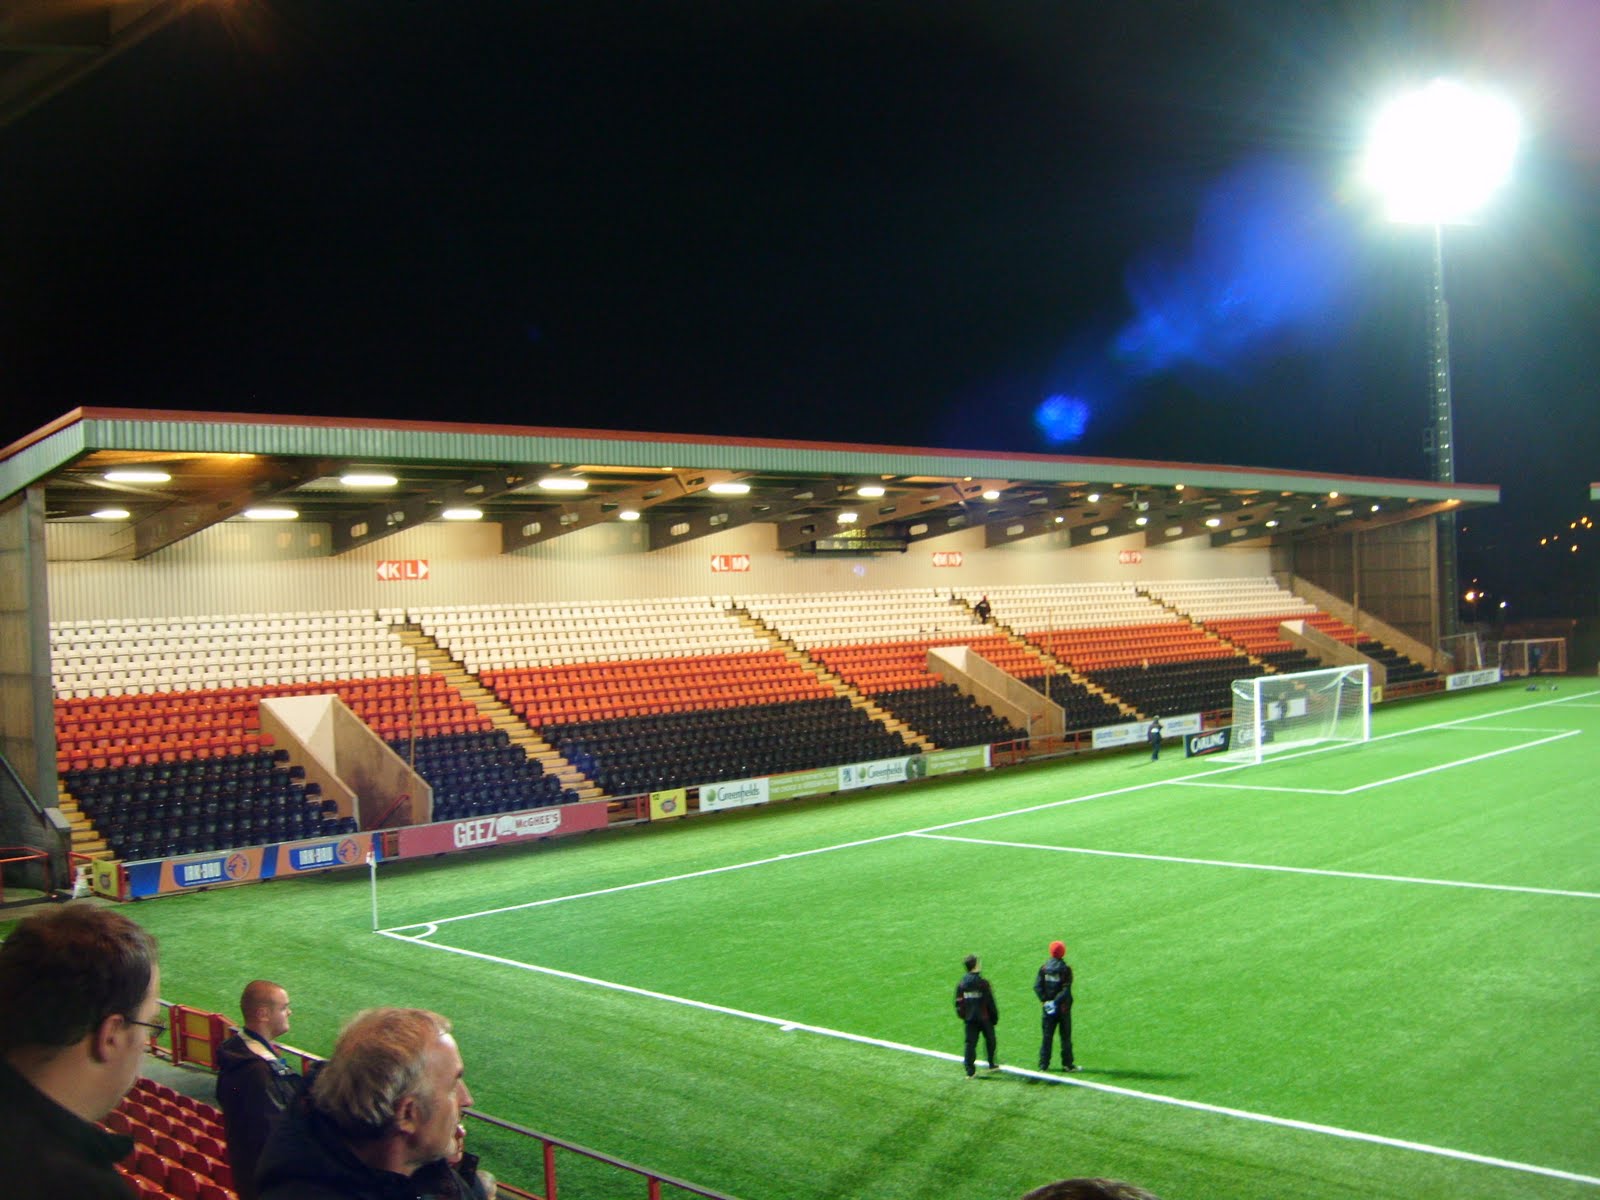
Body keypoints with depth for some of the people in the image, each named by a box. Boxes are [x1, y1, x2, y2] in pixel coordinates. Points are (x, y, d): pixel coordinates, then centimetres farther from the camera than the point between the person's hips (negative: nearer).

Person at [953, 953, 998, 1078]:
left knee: (970, 1043, 4)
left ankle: (970, 1070, 0)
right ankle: (992, 1064, 29)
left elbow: (959, 1002, 2)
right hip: (984, 1018, -3)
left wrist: (962, 1015, 15)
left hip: (969, 1018, 3)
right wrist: (995, 1017, 0)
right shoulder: (982, 983, -14)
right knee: (990, 1040, 18)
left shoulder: (961, 984, -1)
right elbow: (990, 1002, -10)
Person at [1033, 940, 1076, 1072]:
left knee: (1047, 1036, 8)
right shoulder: (1065, 969, -9)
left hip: (1048, 1007, 3)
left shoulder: (1044, 968, 1)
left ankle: (1043, 1065, 8)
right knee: (1065, 1036, 7)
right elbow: (1066, 989, -18)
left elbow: (1037, 986, -7)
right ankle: (1067, 1064, 10)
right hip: (1063, 1007, -3)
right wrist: (1057, 1001, -17)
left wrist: (1044, 1000, -10)